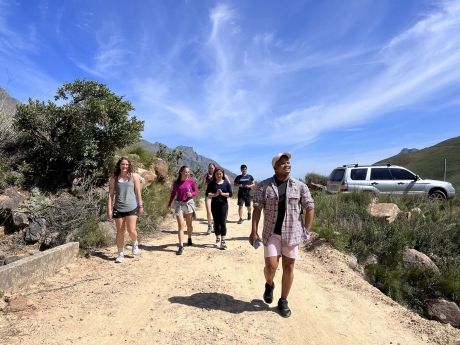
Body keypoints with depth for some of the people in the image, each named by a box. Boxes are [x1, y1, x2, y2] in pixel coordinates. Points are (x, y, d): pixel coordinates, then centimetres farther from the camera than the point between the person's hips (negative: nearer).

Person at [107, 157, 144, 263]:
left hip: (131, 207, -1)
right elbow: (111, 194, 2)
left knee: (131, 230, -6)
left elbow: (138, 193, 4)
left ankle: (135, 244, 26)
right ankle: (120, 254, 22)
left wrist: (140, 206, 2)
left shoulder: (134, 177, 2)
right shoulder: (114, 178, 3)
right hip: (118, 208, 1)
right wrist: (109, 209, -2)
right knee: (120, 232, 9)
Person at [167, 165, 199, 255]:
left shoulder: (191, 181, -3)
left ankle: (189, 239, 41)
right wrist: (169, 204, 8)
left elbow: (196, 192, 3)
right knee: (181, 226, -6)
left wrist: (191, 194, -18)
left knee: (189, 224, 15)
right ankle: (181, 246, -7)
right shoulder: (176, 182, 1)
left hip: (189, 203, 0)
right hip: (179, 204, 0)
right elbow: (173, 193, 12)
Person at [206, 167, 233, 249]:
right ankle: (218, 239, 22)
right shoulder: (212, 183, 4)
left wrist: (222, 193, -16)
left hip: (223, 204, -1)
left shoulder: (226, 183, 3)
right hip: (214, 205, 1)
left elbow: (231, 194, -2)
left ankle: (223, 240, 0)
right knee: (216, 222, 8)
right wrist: (214, 194, -18)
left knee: (223, 222, -5)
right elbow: (207, 193, -1)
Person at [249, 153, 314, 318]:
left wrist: (306, 231, 1)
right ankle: (269, 285, 32)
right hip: (272, 233, -1)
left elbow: (310, 208, 4)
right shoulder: (264, 185, -5)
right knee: (271, 266, -4)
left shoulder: (300, 186, -3)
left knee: (288, 267, 8)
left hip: (292, 233, 1)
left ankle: (283, 301, 27)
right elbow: (257, 208, -5)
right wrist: (253, 231, -10)